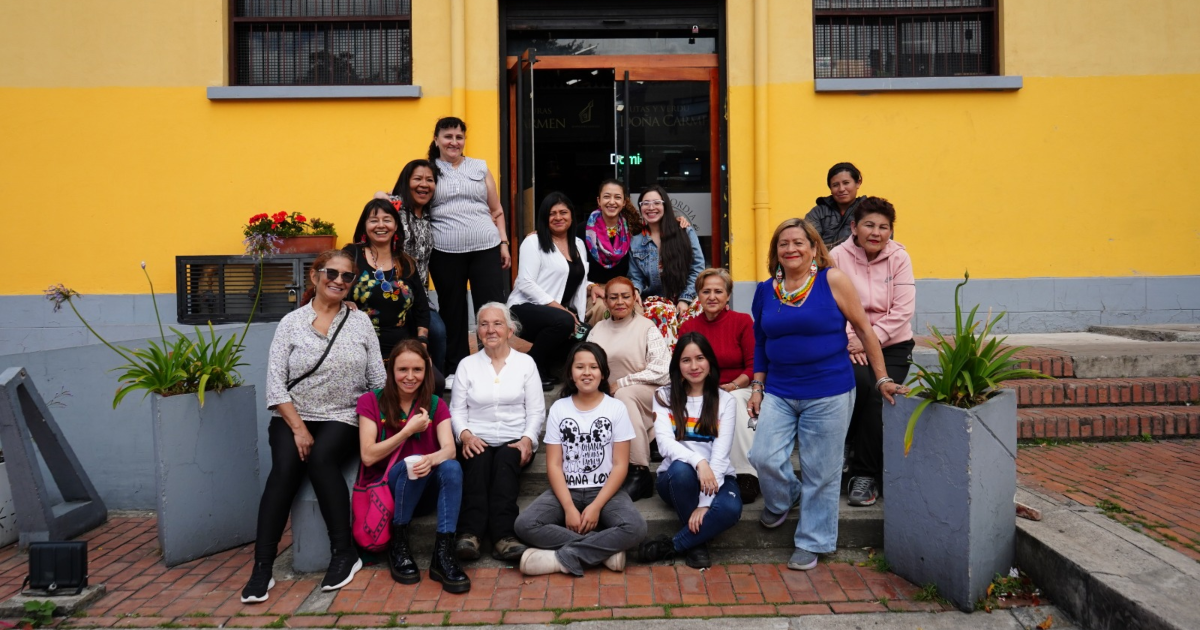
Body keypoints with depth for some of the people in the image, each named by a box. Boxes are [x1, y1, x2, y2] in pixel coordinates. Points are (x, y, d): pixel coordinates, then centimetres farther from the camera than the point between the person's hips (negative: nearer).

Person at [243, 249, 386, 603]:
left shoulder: (360, 322, 6)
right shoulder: (291, 323, 3)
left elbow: (378, 380, 5)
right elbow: (275, 382, -4)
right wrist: (298, 428, -13)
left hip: (342, 419, 0)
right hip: (293, 417, 1)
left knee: (321, 457, -30)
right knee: (285, 467, -27)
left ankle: (344, 554, -18)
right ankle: (262, 566, -20)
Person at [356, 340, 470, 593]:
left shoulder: (435, 405, 4)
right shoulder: (371, 401, -3)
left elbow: (449, 449, -13)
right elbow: (368, 456, -13)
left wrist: (431, 460, -36)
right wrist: (408, 430, -18)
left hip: (425, 490, 2)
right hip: (384, 488, -2)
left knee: (452, 467, -30)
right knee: (412, 462, -34)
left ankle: (443, 555, -35)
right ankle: (397, 545, -18)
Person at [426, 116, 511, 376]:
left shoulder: (480, 167, 12)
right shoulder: (429, 170, 8)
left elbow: (496, 211, 13)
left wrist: (503, 242, 7)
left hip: (486, 248, 1)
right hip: (445, 252, -1)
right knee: (452, 311, 7)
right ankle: (454, 370, 17)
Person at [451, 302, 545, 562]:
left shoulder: (525, 362, 10)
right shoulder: (467, 365, 13)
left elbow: (536, 410, 6)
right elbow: (456, 409, 9)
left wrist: (528, 439, -12)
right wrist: (465, 434, -12)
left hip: (515, 442, 0)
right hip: (477, 442, 1)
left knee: (505, 461, -32)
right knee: (479, 460, -32)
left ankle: (503, 536, -44)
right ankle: (469, 533, -44)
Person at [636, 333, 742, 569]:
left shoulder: (725, 401, 0)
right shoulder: (664, 397, 2)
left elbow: (720, 454, -11)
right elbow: (665, 444, -13)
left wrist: (705, 502, -22)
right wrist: (698, 462, -33)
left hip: (716, 476, 0)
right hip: (676, 479, 0)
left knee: (730, 508, -34)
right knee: (681, 468, -36)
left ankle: (672, 545, -14)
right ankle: (697, 542, -16)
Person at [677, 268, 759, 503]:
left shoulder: (742, 321, -1)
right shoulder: (688, 327, 5)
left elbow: (754, 366, -2)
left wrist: (731, 386, -17)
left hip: (738, 391, -1)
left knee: (735, 402, -35)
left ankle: (746, 475, -30)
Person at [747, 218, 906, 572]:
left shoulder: (832, 280, -6)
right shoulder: (766, 290, 7)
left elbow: (864, 329, -3)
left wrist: (882, 379, -3)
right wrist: (757, 386, 11)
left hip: (828, 393, -3)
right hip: (779, 393, 3)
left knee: (820, 473, 4)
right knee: (763, 457, -8)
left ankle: (812, 542, 23)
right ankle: (782, 500, 26)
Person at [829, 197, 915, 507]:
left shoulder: (899, 258, -1)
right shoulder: (837, 256, -3)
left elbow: (903, 310, -7)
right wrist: (849, 341, -18)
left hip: (892, 344, 1)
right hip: (850, 343, -1)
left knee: (876, 399, -18)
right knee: (860, 383, -27)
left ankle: (865, 473, -1)